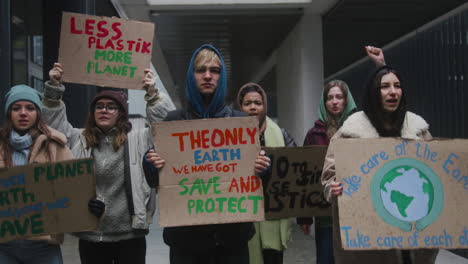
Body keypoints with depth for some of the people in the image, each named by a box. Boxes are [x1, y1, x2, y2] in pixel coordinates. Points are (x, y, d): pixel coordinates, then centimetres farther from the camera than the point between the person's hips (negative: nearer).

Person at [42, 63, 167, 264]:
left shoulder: (137, 139, 4)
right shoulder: (79, 140, 9)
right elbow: (55, 124, 10)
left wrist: (152, 95, -12)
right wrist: (54, 88, 0)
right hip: (89, 236, 2)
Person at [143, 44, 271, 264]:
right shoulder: (173, 121, 2)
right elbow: (155, 181, 4)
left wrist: (263, 168, -13)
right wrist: (150, 165, -17)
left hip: (232, 232, 1)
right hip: (186, 234, -1)